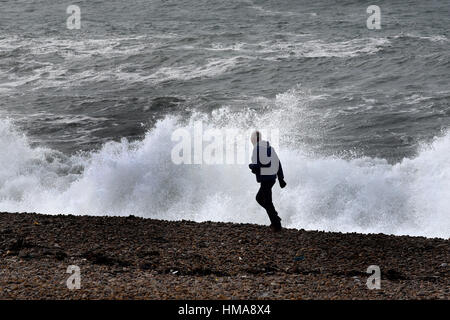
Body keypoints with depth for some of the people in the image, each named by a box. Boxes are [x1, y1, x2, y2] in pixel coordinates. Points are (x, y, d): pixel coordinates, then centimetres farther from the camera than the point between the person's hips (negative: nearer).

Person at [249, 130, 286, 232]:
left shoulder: (256, 148, -14)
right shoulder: (269, 147, 12)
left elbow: (256, 166, -22)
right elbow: (278, 163, 12)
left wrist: (251, 166, 2)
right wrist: (281, 179, 16)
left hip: (265, 178, -9)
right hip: (272, 177, 9)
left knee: (267, 202, 0)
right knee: (259, 198, 22)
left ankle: (277, 225, 2)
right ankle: (275, 218, 19)